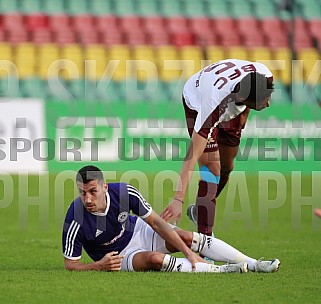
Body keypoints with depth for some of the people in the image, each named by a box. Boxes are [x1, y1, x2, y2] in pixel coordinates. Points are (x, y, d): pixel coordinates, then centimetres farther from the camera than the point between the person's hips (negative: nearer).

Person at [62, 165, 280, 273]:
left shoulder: (125, 192, -23)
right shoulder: (76, 220, -30)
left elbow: (156, 222, -13)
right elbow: (70, 264, -18)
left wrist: (188, 252, -14)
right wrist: (99, 266, -35)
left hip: (137, 231, 4)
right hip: (118, 256, -4)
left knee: (189, 237, -15)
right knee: (154, 258, -35)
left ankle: (253, 265, -7)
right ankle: (220, 270, -30)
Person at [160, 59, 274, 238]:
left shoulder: (264, 76, -35)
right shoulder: (213, 104, -47)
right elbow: (193, 155, -46)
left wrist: (243, 115, 3)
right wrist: (178, 200, -51)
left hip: (232, 109, 6)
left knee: (227, 167, 14)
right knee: (212, 167, -20)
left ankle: (199, 211, 39)